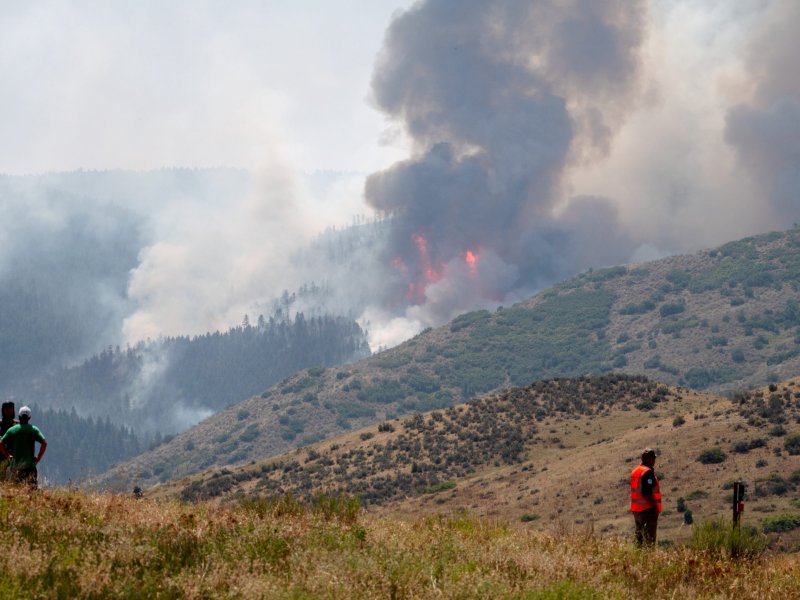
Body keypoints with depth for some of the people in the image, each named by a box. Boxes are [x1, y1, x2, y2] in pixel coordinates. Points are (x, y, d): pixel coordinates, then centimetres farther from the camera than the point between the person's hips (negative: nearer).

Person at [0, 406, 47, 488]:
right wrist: (38, 458, -1)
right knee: (33, 487, -4)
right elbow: (44, 443, -9)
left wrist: (8, 456, 9)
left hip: (15, 464, 1)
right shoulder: (34, 429, 0)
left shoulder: (12, 430, 3)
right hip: (30, 464, -1)